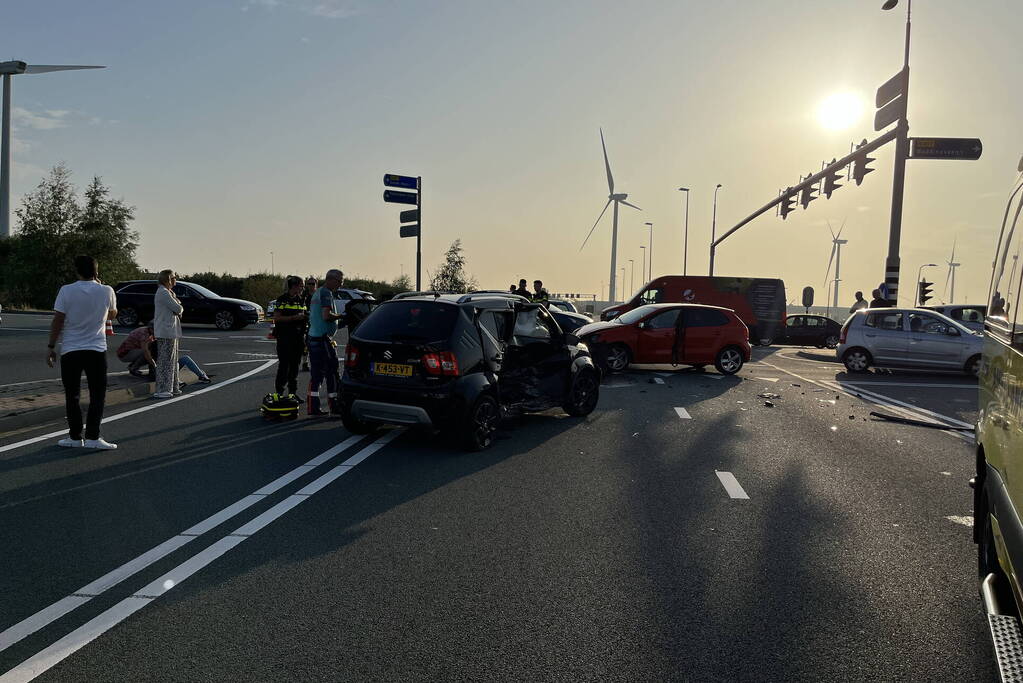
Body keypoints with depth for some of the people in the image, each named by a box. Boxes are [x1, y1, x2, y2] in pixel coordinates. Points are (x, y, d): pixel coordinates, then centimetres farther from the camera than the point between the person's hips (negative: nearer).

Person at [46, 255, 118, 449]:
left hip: (70, 351, 1)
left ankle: (75, 437, 14)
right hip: (96, 350, 0)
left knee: (72, 396, 10)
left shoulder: (66, 291, -6)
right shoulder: (107, 291, -4)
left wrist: (51, 347, 4)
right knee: (97, 395, 5)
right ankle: (92, 437, 1)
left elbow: (57, 321, -5)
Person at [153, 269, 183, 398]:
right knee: (165, 361, -7)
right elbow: (178, 309, -18)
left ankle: (172, 387, 23)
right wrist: (180, 308, 3)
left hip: (170, 331, 11)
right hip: (166, 331, -11)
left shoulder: (168, 292, 18)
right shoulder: (164, 293, -16)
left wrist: (179, 309, -5)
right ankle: (162, 390, -4)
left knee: (172, 360, 15)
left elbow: (178, 308, 17)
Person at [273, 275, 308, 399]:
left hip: (298, 337, 6)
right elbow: (277, 318, -13)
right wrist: (294, 317, -18)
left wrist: (306, 317, 3)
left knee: (295, 365, 9)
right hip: (284, 337, -6)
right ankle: (279, 392, -1)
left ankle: (292, 392, 17)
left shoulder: (301, 300, 15)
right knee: (284, 365, -7)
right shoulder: (282, 299, -6)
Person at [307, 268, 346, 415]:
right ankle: (334, 405, 0)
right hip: (323, 338, -10)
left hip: (313, 337, 10)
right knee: (332, 371, -4)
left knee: (316, 373, 10)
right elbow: (326, 316, -23)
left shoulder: (317, 293, 20)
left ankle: (312, 406, 10)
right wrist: (341, 316, -8)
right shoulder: (326, 293, -12)